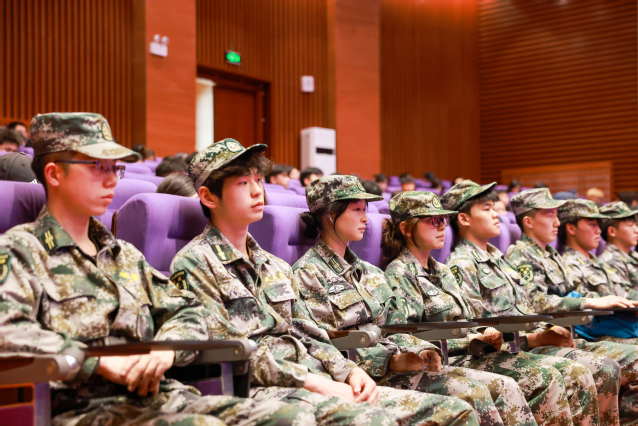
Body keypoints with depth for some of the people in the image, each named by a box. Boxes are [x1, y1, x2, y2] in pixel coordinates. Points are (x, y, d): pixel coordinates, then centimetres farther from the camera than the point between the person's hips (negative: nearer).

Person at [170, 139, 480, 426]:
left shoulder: (275, 266, 23)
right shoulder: (194, 263, -1)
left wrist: (347, 370, 1)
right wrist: (314, 382, -15)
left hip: (315, 381, 8)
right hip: (258, 390, -7)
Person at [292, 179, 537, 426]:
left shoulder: (369, 273, 19)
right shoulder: (307, 275, -5)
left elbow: (396, 328, 16)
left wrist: (420, 350, -7)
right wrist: (392, 362, -21)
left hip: (395, 364, 8)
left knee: (504, 386, -8)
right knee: (469, 390, -24)